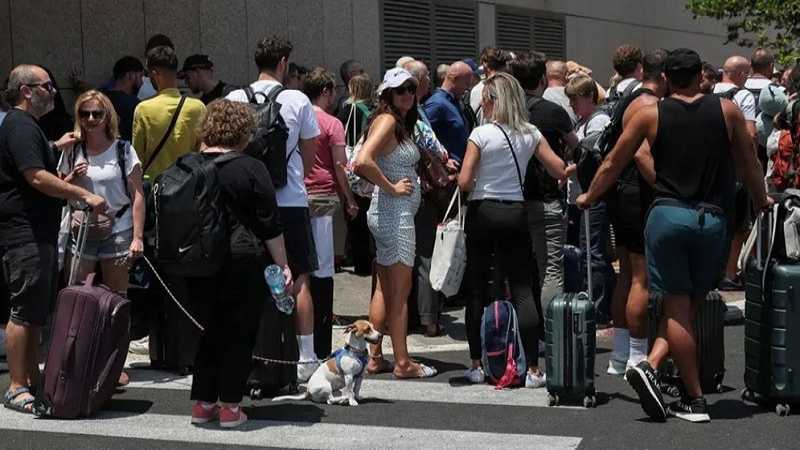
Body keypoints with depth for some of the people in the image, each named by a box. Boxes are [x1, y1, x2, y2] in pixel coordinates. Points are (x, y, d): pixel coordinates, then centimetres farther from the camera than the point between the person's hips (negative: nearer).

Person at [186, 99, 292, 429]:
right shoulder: (250, 169, -9)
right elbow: (270, 224, -9)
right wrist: (283, 266, -3)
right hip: (244, 262, -4)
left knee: (209, 330, 15)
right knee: (240, 333, 5)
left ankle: (202, 402, 18)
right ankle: (229, 406, 8)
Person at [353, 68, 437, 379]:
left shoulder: (401, 122, 14)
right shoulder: (387, 120, -14)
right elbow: (363, 162, -27)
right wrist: (391, 188, -18)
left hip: (395, 213, 10)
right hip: (394, 213, -10)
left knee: (385, 289, 13)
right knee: (400, 290, -4)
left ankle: (375, 357, 20)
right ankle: (402, 363, 3)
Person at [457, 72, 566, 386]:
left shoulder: (481, 134, -9)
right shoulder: (530, 134, 2)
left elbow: (464, 181, -12)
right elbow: (560, 171, 3)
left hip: (482, 211, -2)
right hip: (515, 213, 2)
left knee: (477, 289, 9)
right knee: (523, 290, 2)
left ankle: (476, 365, 13)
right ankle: (533, 369, -4)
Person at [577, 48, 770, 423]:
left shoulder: (650, 115, 4)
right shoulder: (727, 111, 6)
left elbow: (613, 165, 11)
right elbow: (748, 164, 16)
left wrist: (588, 198, 27)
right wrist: (760, 200, 34)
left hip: (668, 214, 0)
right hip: (713, 219, 1)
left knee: (677, 306, 4)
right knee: (690, 305, 11)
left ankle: (695, 400, 2)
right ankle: (651, 366, -6)